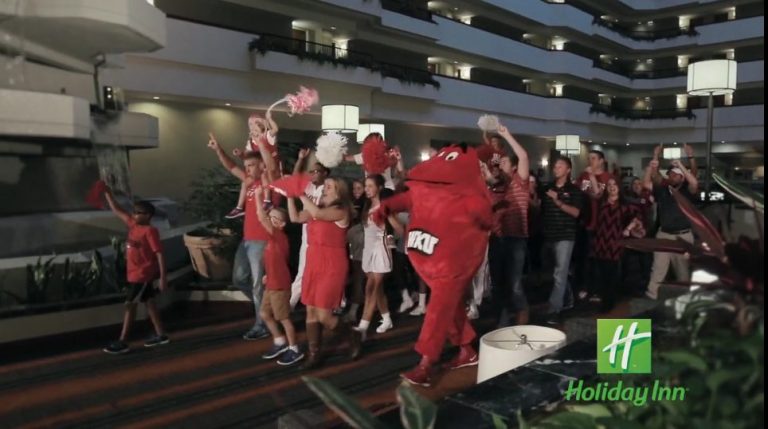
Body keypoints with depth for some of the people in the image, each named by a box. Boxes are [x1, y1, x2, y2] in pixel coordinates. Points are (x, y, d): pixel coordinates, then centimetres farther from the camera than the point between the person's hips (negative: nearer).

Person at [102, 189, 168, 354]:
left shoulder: (150, 231, -19)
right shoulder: (133, 224, 5)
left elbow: (159, 254, -22)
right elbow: (116, 210, 15)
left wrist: (163, 277, -25)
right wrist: (107, 193, 8)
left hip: (143, 274, -9)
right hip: (135, 273, 9)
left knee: (130, 304, -4)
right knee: (148, 302, 13)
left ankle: (122, 342, 3)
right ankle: (160, 335, 22)